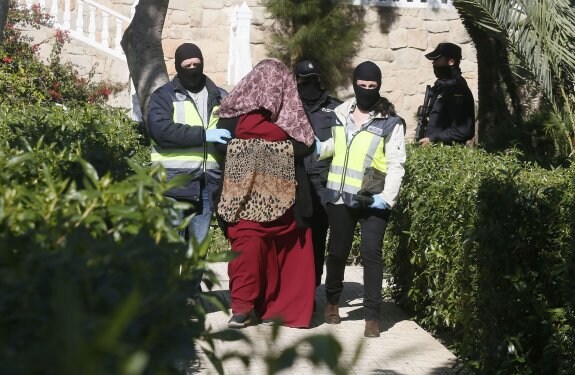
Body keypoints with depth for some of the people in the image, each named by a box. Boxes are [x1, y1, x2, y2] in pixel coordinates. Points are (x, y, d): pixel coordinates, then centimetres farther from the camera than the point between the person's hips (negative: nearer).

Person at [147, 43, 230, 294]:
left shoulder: (219, 98, 16)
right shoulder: (164, 96, 4)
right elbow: (161, 130, -13)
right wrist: (204, 135, -19)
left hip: (207, 182, 4)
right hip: (173, 181, -4)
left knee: (198, 242, 10)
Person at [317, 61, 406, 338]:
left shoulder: (391, 122, -6)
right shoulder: (340, 114, 7)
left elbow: (395, 164, -9)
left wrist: (388, 197, -18)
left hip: (373, 200, -4)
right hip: (340, 196, 4)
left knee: (371, 253, -6)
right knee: (337, 251, 14)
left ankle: (372, 315, 1)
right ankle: (332, 301, 35)